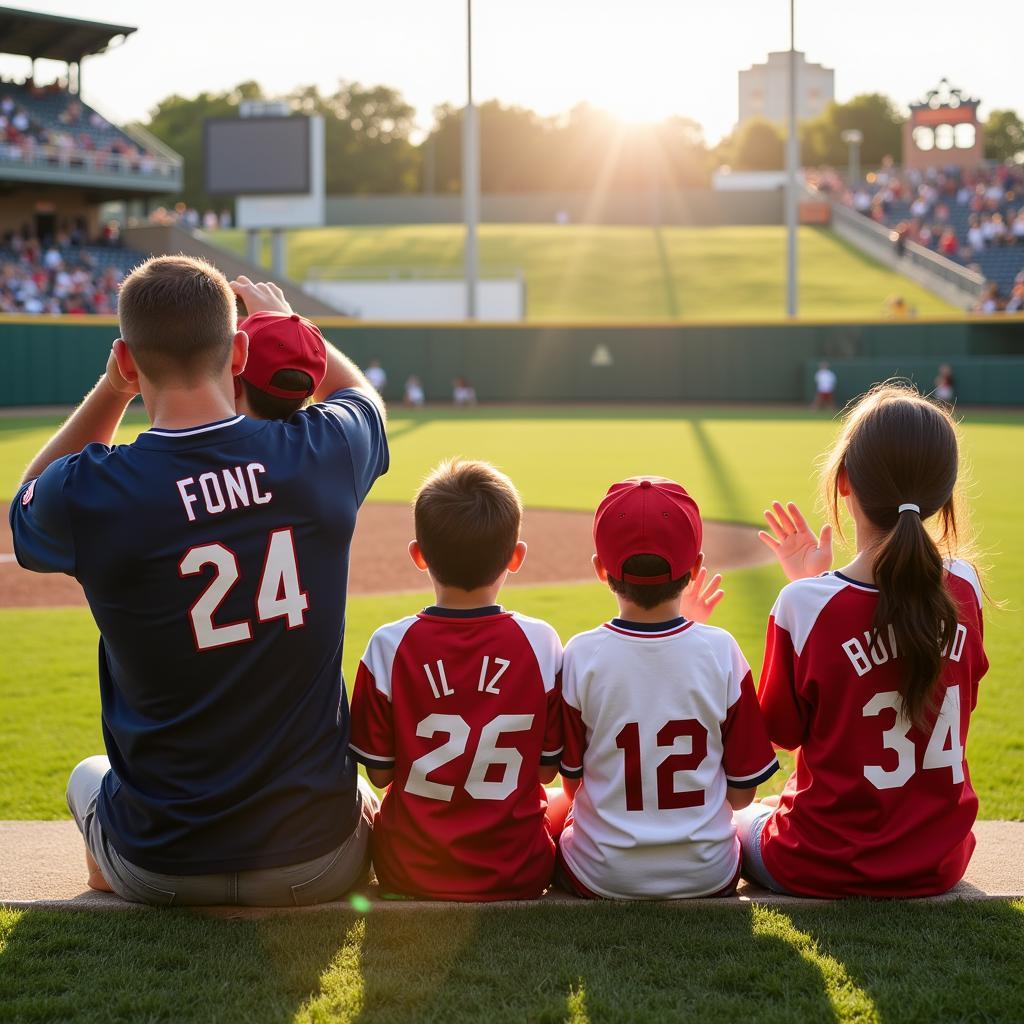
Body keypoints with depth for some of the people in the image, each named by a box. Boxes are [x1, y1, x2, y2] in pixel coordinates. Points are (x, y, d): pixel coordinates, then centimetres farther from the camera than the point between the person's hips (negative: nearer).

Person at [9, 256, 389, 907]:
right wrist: (290, 325, 27)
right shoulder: (321, 453, -13)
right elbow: (360, 396, 15)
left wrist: (111, 389, 5)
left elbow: (28, 504, 11)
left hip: (159, 873, 0)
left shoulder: (86, 491, -18)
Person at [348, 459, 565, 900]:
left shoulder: (389, 647, -14)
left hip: (408, 874, 0)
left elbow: (379, 772, -5)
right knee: (565, 801, 32)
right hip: (517, 876, 0)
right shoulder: (541, 642, -12)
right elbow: (548, 768, -3)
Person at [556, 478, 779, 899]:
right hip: (709, 876, 1)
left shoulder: (581, 656, -15)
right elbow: (742, 793, -5)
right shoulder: (720, 650, -13)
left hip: (600, 879, 0)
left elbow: (573, 783, -3)